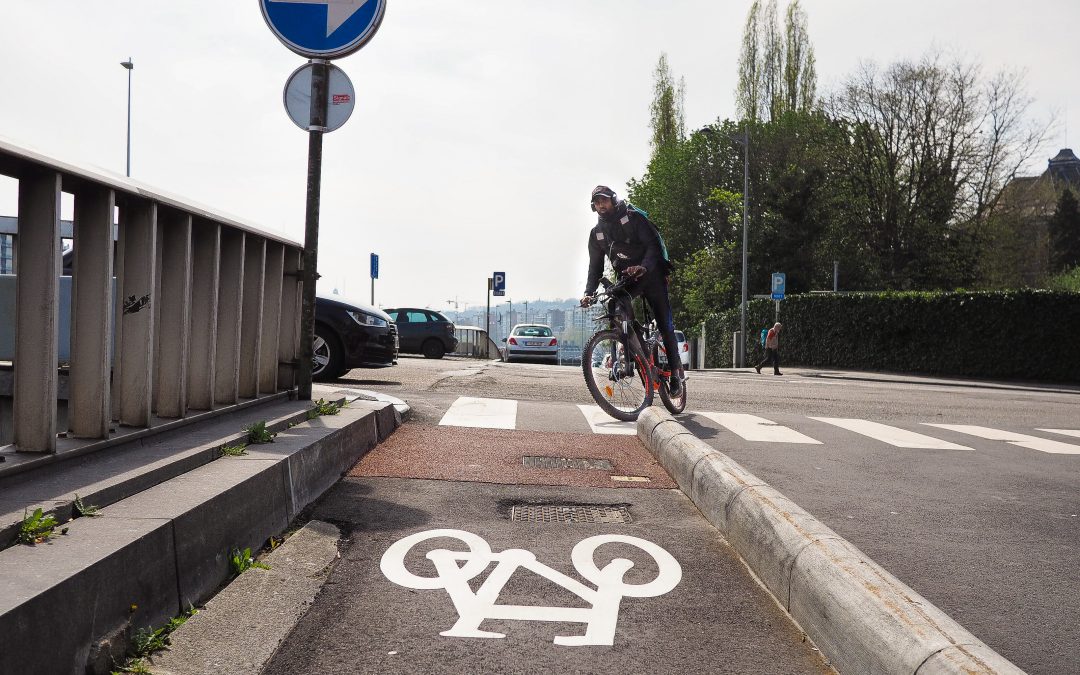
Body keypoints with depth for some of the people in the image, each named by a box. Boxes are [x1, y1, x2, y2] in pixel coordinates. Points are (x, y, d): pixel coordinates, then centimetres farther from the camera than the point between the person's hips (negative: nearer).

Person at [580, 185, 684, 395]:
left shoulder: (634, 217, -8)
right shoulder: (597, 233, 7)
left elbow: (653, 245, -18)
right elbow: (595, 267, 6)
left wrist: (643, 267, -38)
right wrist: (588, 292, -11)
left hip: (651, 274, -4)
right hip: (626, 279, 4)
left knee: (665, 326, -5)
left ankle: (676, 372, 6)